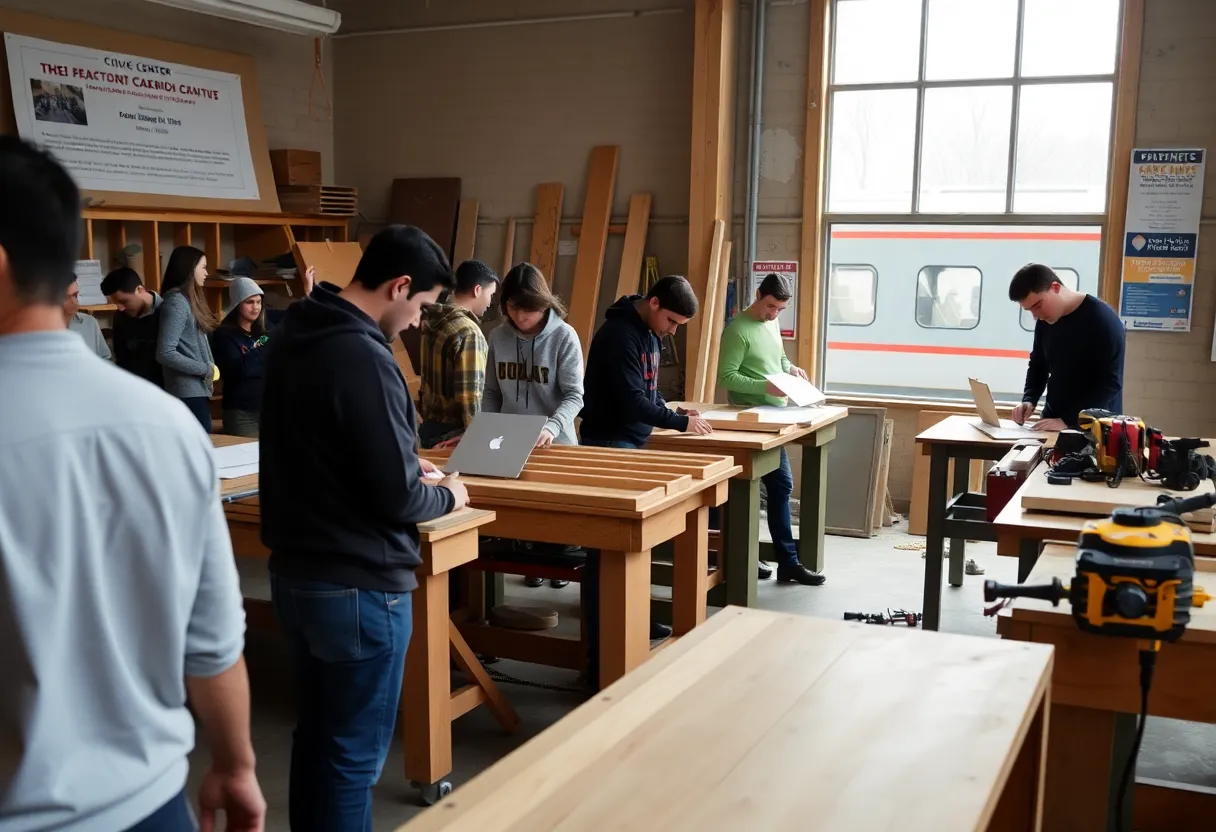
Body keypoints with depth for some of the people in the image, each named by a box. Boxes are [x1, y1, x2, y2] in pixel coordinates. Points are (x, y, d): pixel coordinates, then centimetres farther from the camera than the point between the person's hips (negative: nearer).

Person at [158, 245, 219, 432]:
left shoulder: (189, 300, 15)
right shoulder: (177, 302, -13)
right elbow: (165, 354, -21)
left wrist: (209, 368, 1)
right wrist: (206, 369, -15)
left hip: (198, 390, 9)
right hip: (188, 392, -9)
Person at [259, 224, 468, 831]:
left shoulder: (290, 337, 4)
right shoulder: (364, 358, -24)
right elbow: (395, 499, -22)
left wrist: (407, 463, 13)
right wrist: (446, 496, -2)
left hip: (293, 572, 9)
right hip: (356, 588, -9)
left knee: (314, 735, 22)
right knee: (353, 754, 6)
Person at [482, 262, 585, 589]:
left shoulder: (564, 336, -13)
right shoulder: (498, 337, -1)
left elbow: (574, 395, -16)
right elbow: (491, 392, 8)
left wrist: (552, 428, -31)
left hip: (555, 444, -3)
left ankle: (562, 560, 32)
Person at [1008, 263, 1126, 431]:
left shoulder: (1104, 320, -15)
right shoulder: (1045, 321, 4)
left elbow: (1110, 383, -19)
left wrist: (1067, 421, -25)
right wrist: (1029, 400, -1)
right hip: (1053, 419, 5)